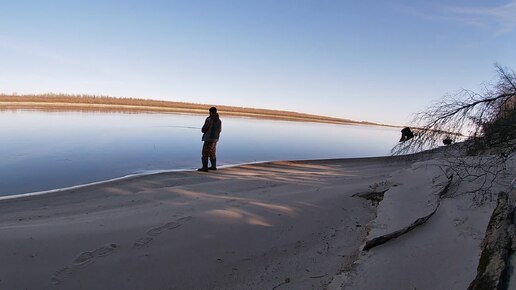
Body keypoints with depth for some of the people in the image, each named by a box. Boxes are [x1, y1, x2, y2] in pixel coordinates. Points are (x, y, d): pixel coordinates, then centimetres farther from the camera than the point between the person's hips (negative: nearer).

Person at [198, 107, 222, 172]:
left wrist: (203, 130, 10)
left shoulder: (209, 119, -15)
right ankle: (213, 166, 20)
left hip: (208, 139, -7)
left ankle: (204, 167, -4)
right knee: (212, 153, 16)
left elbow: (204, 129, -14)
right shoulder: (219, 120, 7)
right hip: (215, 139, 7)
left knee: (205, 153, -3)